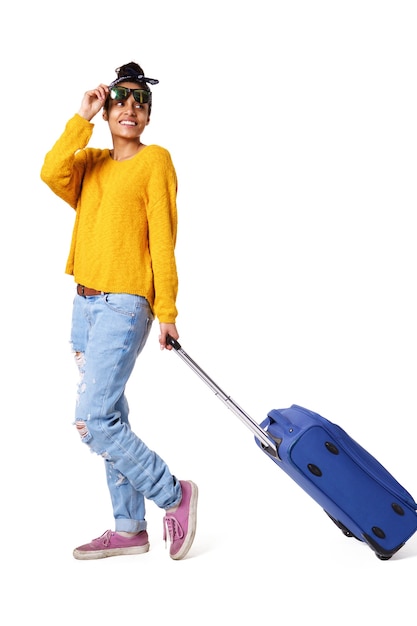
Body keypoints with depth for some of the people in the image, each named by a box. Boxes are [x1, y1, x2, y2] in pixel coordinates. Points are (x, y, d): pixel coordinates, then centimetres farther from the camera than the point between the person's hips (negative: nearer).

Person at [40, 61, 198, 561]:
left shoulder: (155, 160, -2)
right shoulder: (91, 162, 15)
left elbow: (163, 239, -7)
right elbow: (51, 173, -6)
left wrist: (166, 312, -10)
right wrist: (82, 118, -3)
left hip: (124, 305, -7)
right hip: (85, 302, 7)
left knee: (93, 421, -12)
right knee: (110, 418, 10)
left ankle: (174, 496, 6)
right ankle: (129, 529, 21)